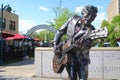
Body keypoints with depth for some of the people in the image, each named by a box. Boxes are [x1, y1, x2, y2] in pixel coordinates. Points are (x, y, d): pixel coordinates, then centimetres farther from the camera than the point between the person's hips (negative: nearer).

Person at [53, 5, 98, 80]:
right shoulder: (73, 19, -3)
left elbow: (86, 50, -19)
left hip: (81, 58, -2)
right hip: (68, 56, 2)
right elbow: (60, 31, 6)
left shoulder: (91, 30, -12)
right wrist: (55, 44, -3)